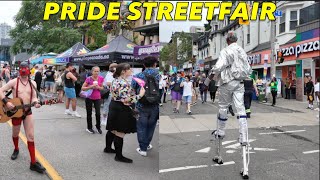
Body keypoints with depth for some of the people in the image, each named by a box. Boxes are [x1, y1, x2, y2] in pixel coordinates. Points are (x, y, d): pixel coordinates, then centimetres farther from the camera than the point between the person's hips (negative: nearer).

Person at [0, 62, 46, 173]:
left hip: (27, 112, 1)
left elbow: (34, 97, 4)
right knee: (15, 134, 18)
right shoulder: (14, 82, -7)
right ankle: (16, 149, 51)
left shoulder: (32, 83, 2)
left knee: (31, 137, -3)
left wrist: (35, 103, -17)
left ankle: (33, 163, -1)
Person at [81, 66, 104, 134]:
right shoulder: (89, 79, -13)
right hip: (89, 98, -2)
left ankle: (98, 127, 19)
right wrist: (90, 87, -24)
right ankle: (89, 127, 25)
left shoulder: (101, 78, -5)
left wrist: (98, 87, -14)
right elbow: (82, 88, -11)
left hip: (97, 98, 2)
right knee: (89, 113, 9)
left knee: (98, 113, -3)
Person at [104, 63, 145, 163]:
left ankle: (108, 148, 38)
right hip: (121, 110, -10)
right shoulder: (124, 83, -24)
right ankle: (119, 156, 8)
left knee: (112, 130, 22)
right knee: (120, 133, -1)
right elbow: (127, 100, -29)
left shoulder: (116, 80, 8)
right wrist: (140, 95, -21)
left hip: (114, 106, 10)